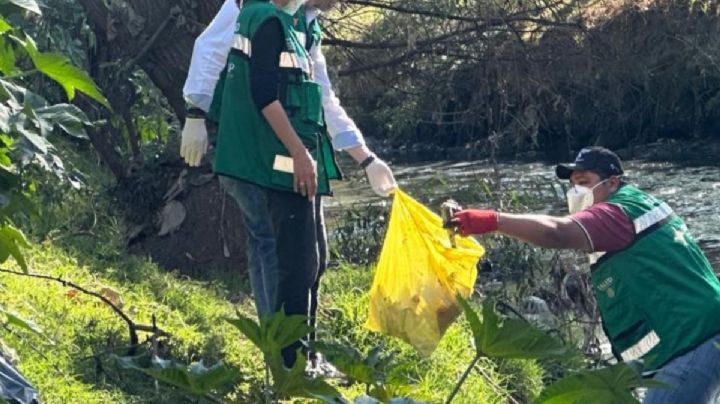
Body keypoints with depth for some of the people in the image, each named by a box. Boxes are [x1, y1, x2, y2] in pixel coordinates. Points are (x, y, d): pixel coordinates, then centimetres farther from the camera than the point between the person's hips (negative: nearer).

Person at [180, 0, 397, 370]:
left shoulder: (303, 33, 20)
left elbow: (327, 105, 24)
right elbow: (265, 94, -18)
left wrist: (367, 160, 23)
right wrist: (300, 153, -21)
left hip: (301, 167, 10)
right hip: (281, 166, -10)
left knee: (309, 260, 13)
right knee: (297, 261, -8)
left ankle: (302, 358, 21)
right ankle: (290, 362, -3)